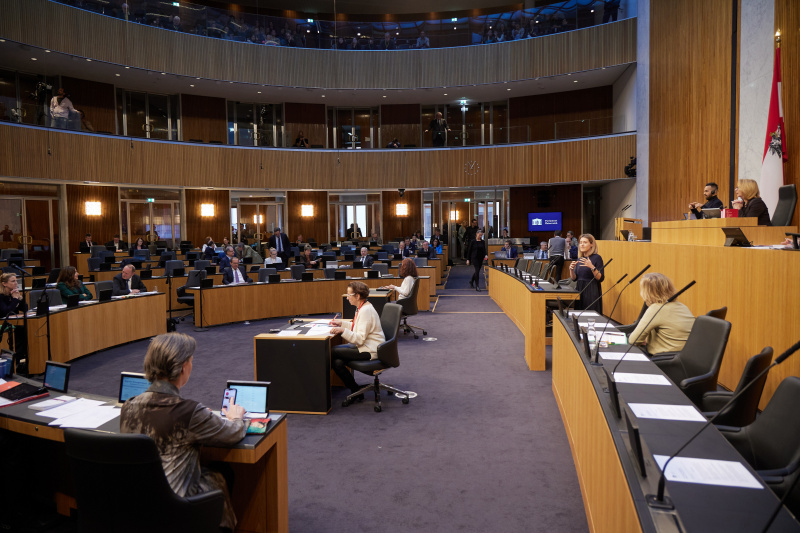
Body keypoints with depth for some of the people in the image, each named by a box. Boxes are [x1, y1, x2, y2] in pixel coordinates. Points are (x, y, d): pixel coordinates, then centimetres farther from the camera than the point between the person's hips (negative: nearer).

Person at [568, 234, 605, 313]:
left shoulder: (597, 258, -6)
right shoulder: (579, 259, 11)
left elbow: (601, 278, -12)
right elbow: (573, 278, 12)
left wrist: (592, 267, -25)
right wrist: (571, 269, -6)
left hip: (592, 291, -6)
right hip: (579, 290, 6)